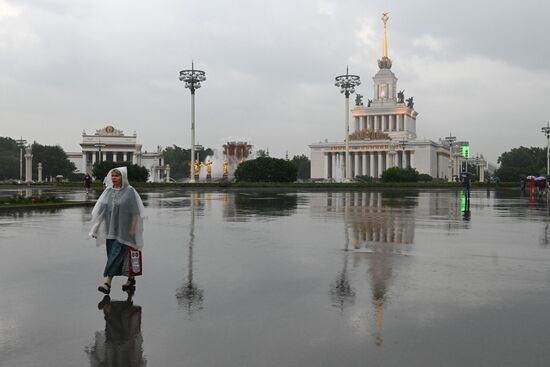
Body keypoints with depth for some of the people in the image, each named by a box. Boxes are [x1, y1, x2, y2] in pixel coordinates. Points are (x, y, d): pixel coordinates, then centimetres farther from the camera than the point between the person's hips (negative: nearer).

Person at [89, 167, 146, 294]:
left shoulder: (129, 191, -7)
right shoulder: (108, 191, 8)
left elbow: (135, 212, -8)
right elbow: (101, 210, 10)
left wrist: (133, 229, -12)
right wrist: (96, 228, 6)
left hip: (123, 230, -6)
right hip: (110, 230, 6)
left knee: (116, 254, -10)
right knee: (124, 255, 11)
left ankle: (107, 282, -11)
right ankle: (131, 278, 26)